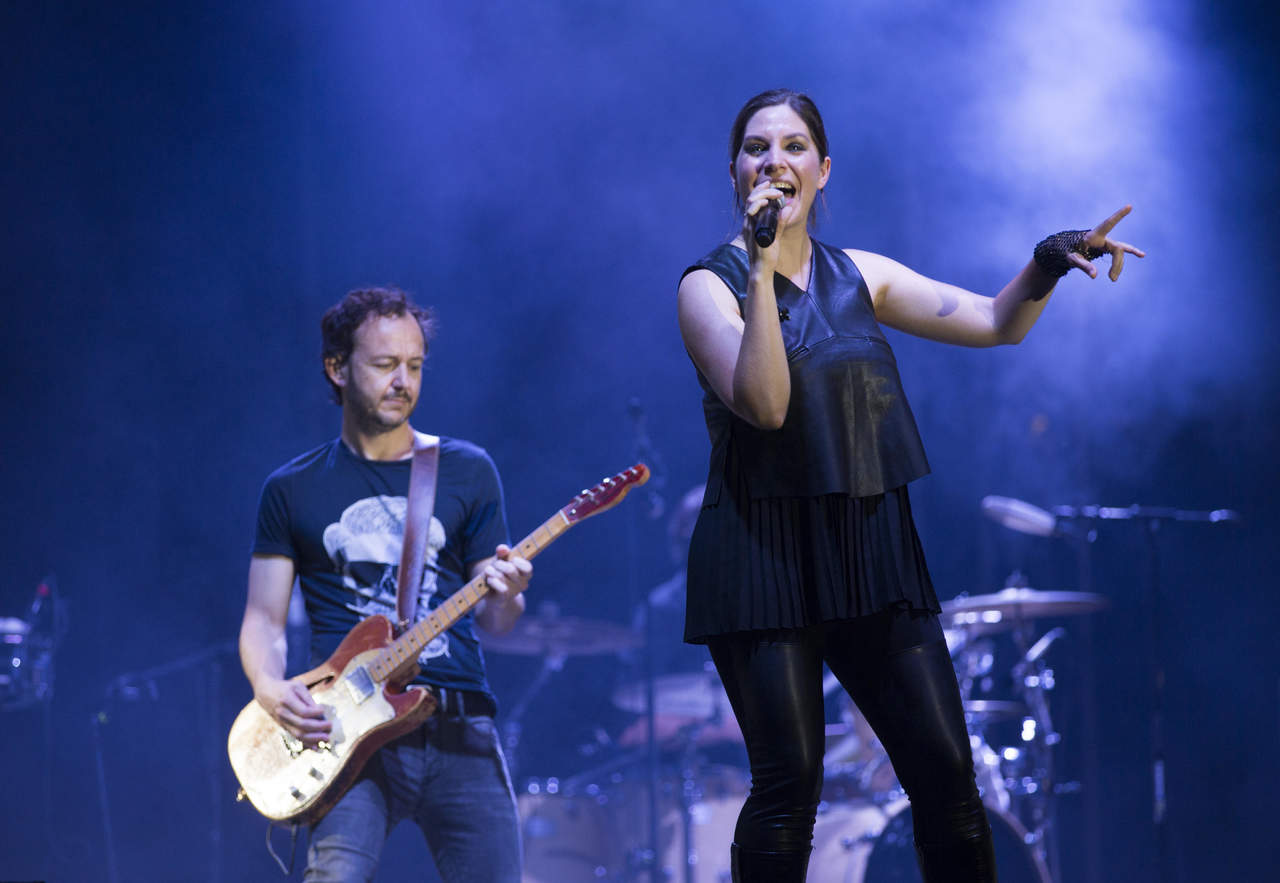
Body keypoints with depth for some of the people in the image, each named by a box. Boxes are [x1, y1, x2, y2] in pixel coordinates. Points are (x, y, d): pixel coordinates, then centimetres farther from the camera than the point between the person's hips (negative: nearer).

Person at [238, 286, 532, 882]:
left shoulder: (466, 472, 13)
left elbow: (493, 621, 13)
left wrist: (505, 596, -11)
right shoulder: (293, 490, 11)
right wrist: (270, 687, -10)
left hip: (460, 728, 2)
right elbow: (264, 617, 11)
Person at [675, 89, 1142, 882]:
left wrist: (1048, 264, -8)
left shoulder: (860, 277, 12)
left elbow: (996, 323, 11)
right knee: (790, 783, -8)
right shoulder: (711, 285, -2)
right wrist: (763, 269, -19)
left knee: (946, 771, -2)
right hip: (764, 554, -4)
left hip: (870, 548, 4)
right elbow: (764, 403, -17)